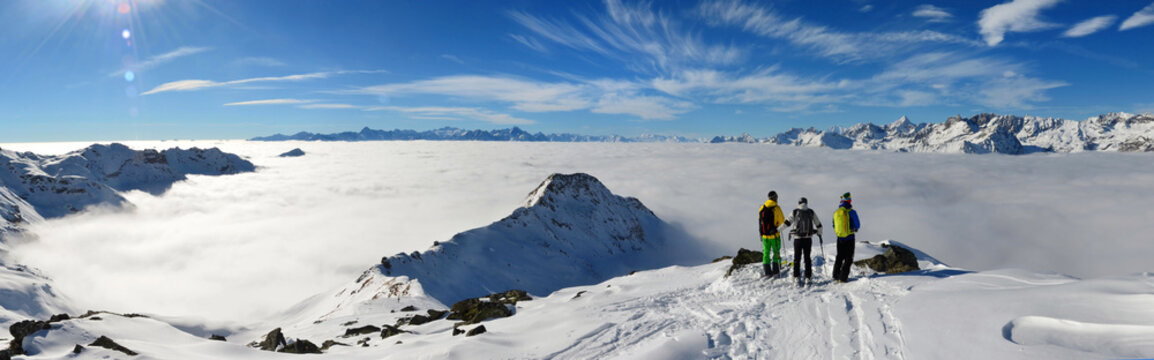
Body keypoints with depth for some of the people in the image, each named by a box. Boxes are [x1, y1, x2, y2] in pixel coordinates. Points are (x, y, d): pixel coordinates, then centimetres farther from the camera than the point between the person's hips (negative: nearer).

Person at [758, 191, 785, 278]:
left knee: (766, 252, 8)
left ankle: (767, 272, 7)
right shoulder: (777, 208, -10)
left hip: (764, 234, 3)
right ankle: (775, 270, 7)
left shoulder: (762, 208, 2)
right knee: (776, 252, 8)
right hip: (774, 234, -3)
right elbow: (782, 221, -5)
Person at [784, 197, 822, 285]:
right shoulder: (811, 212, 3)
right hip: (808, 238, 2)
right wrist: (819, 233, 24)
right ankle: (808, 277, 11)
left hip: (797, 238, -2)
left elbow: (787, 222, -6)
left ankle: (797, 277, 1)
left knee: (797, 258, 5)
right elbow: (818, 224, 9)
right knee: (807, 258, 11)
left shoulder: (794, 212, -4)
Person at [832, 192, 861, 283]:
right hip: (849, 238, -4)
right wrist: (855, 228, 18)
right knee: (848, 258, 3)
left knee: (839, 256, 18)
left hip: (839, 238, 4)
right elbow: (857, 225, -4)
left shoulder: (836, 212, 2)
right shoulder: (851, 212, -13)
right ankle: (843, 277, -3)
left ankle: (836, 275, 20)